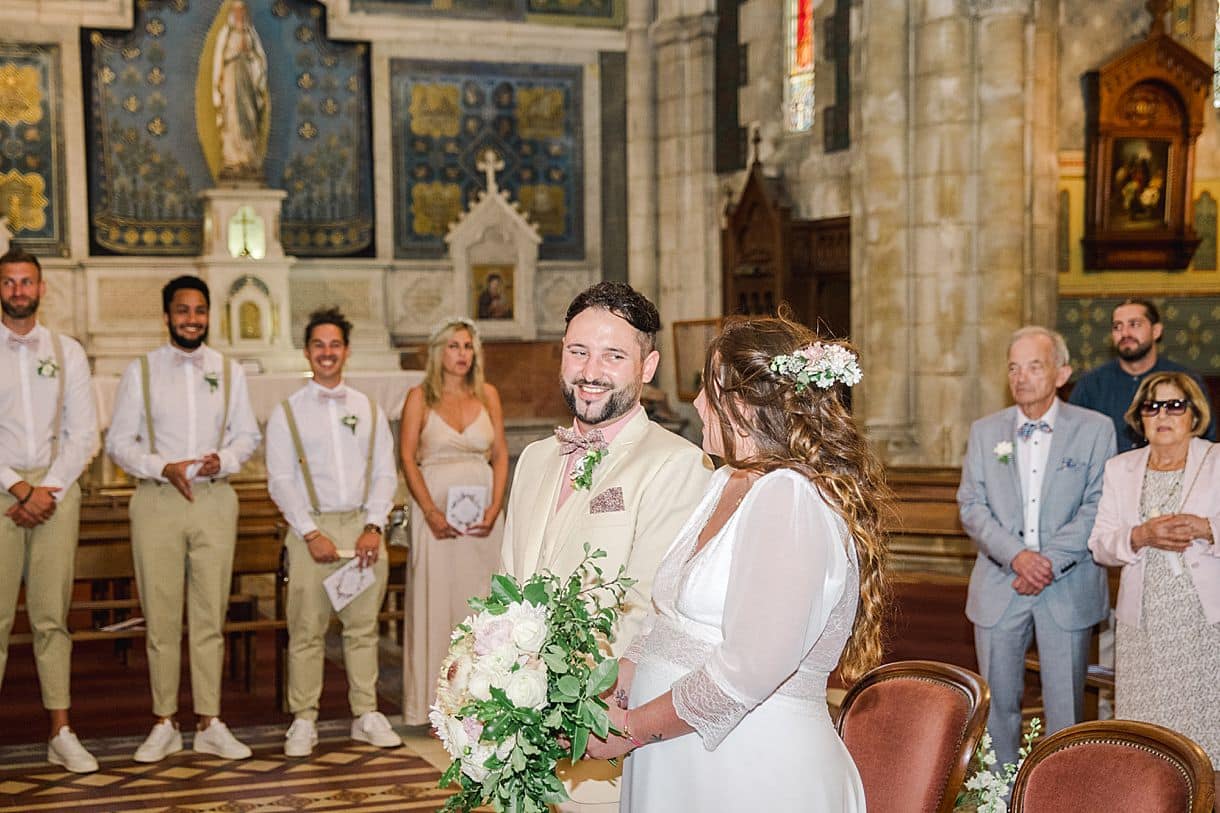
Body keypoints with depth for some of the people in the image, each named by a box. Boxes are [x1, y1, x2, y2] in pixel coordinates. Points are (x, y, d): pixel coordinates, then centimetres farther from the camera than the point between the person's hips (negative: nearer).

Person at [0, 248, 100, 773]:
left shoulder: (67, 352, 11)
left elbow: (84, 433, 6)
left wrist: (49, 490, -6)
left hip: (56, 487, 2)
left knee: (52, 616, 3)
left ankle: (61, 734, 5)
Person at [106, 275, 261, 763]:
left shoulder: (230, 372, 12)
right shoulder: (141, 371, 6)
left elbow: (247, 435, 13)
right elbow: (119, 441, 3)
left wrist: (223, 459, -9)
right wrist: (164, 468, -12)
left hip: (215, 499, 1)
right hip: (157, 500, -1)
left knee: (210, 614, 1)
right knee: (161, 616, -2)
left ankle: (209, 725, 6)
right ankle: (164, 725, 6)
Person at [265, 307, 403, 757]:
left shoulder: (369, 410, 12)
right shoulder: (287, 412, 5)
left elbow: (385, 474, 9)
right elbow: (280, 481, -1)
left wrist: (373, 527, -5)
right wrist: (312, 533, -11)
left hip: (362, 527, 2)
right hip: (311, 527, -2)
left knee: (363, 627, 5)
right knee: (307, 630, -3)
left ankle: (367, 715, 12)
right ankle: (303, 722, 3)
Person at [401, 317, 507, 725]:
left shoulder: (487, 395, 8)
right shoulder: (420, 397, 1)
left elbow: (500, 454, 8)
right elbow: (408, 458, -4)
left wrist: (495, 508, -5)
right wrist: (431, 512, -14)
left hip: (482, 512, 3)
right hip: (437, 509, -3)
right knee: (436, 602, -2)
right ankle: (438, 705, 3)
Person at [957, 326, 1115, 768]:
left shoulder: (1095, 429, 0)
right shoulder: (985, 431, 7)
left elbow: (1097, 507, -6)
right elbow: (971, 505, 1)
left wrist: (1050, 561, -16)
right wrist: (1016, 555, -15)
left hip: (1067, 588, -2)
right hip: (999, 585, 2)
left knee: (1065, 704, 4)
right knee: (998, 702, 7)